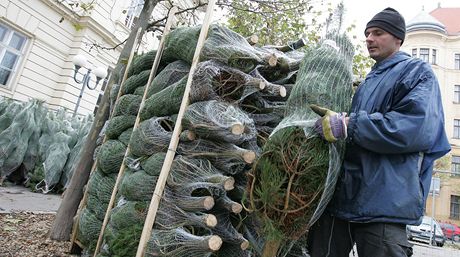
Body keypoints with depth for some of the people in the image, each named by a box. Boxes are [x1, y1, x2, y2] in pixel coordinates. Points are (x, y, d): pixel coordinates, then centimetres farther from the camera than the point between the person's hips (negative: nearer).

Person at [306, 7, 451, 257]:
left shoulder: (417, 72, 0)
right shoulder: (367, 82, 23)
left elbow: (417, 128, -18)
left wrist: (347, 125, -22)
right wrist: (336, 117, 7)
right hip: (340, 194, 7)